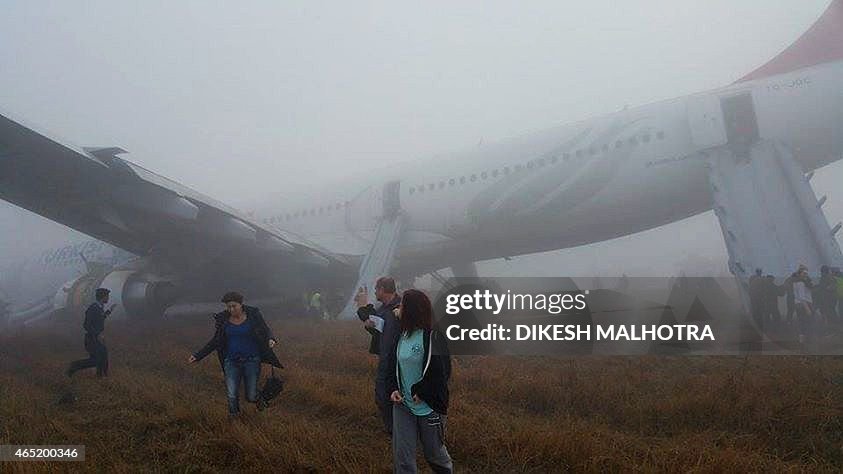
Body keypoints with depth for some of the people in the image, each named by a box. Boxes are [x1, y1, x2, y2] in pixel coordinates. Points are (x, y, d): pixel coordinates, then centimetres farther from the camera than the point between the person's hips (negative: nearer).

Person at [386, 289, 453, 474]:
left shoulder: (432, 337, -16)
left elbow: (442, 371, -18)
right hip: (403, 405, 5)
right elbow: (393, 366, 13)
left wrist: (422, 392, -16)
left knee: (434, 452, 14)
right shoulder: (401, 336, 4)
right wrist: (393, 389, -3)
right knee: (401, 456, 2)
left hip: (429, 406, -5)